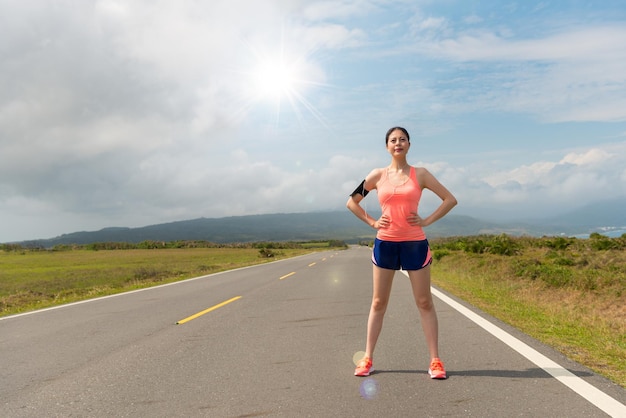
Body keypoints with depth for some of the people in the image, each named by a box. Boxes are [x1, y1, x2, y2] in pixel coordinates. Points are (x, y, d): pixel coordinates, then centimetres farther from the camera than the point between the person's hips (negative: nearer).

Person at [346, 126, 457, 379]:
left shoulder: (420, 174, 2)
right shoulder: (378, 176, 4)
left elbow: (450, 199, 5)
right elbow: (352, 202, 12)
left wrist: (427, 220, -5)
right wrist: (371, 222, 1)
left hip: (415, 244, -1)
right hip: (385, 244, 1)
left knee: (424, 302, 4)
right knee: (378, 302, 7)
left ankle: (435, 361, 12)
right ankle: (367, 359, 15)